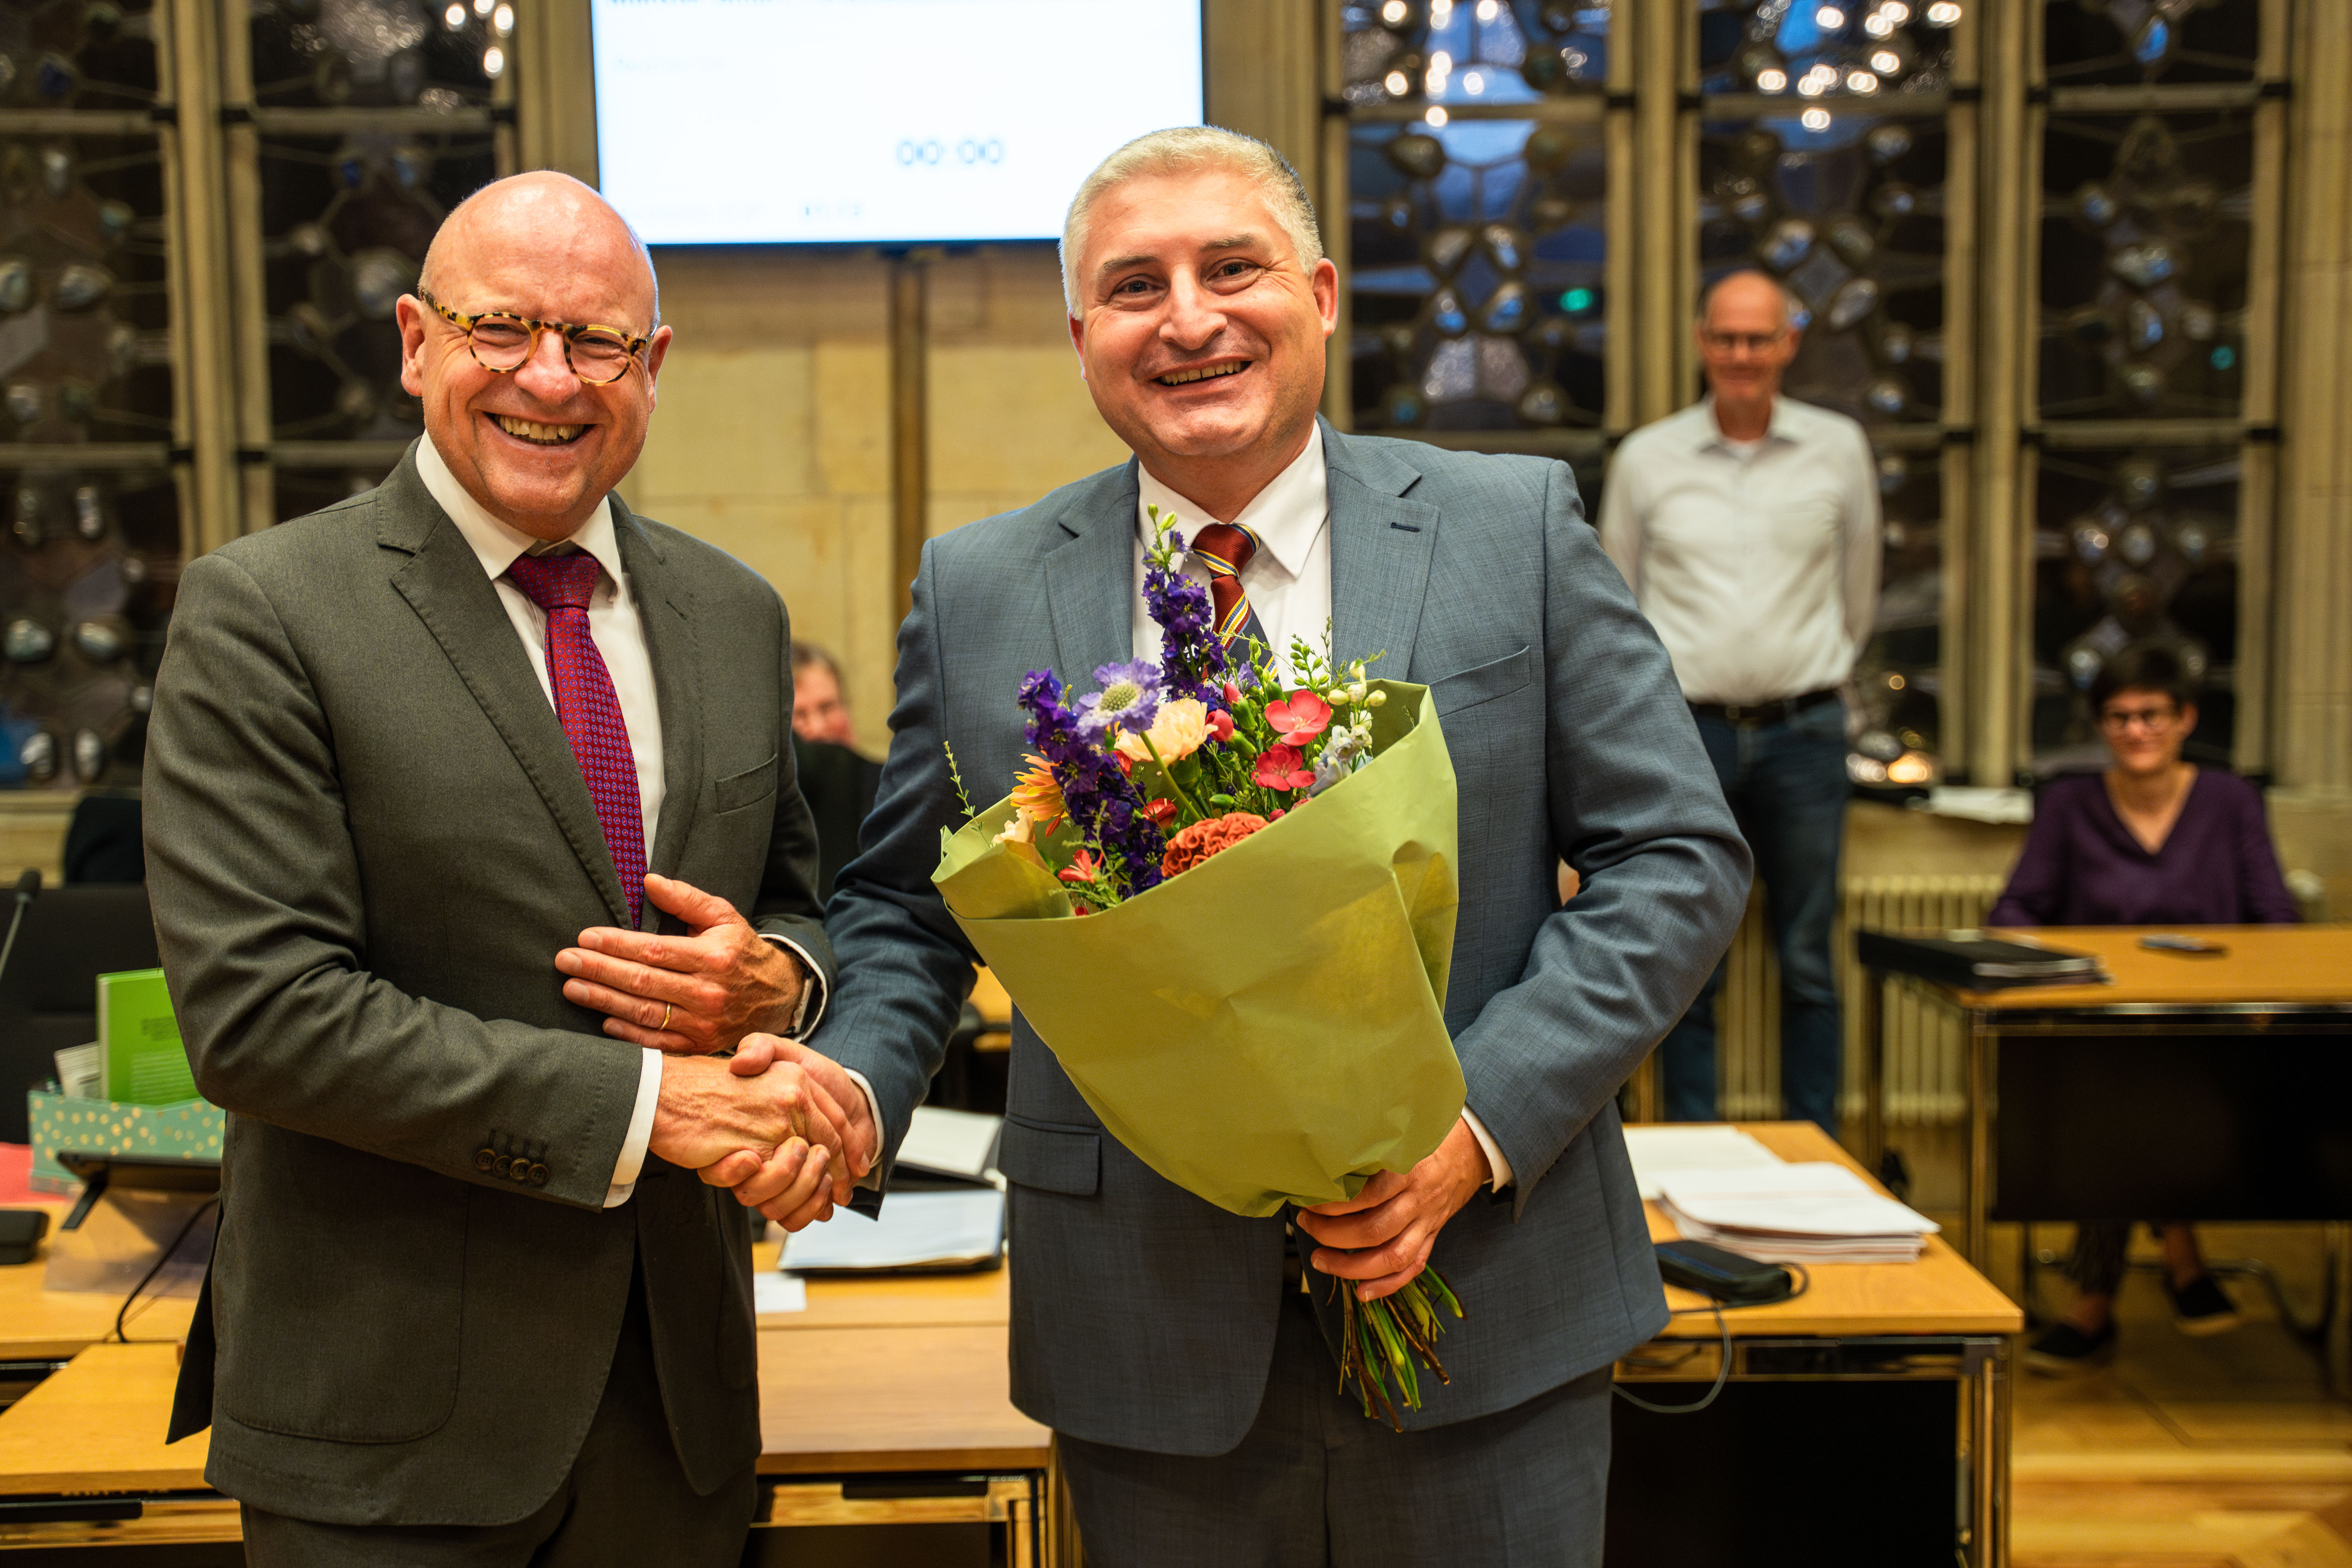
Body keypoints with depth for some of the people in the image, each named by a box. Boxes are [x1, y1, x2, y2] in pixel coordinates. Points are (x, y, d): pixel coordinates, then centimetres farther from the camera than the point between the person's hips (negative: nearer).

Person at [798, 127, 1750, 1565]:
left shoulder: (1518, 529, -1)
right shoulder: (976, 593, 3)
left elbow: (1679, 856, -3)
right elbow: (903, 911, 10)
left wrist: (1484, 1120, -14)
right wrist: (851, 1086, -10)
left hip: (1489, 1323, 0)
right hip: (1149, 1335, 1)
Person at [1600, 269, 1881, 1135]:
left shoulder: (1840, 449, 5)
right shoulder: (1647, 458, 4)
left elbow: (1857, 592, 17)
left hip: (1803, 731, 1)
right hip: (1688, 732, 0)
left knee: (1808, 963, 6)